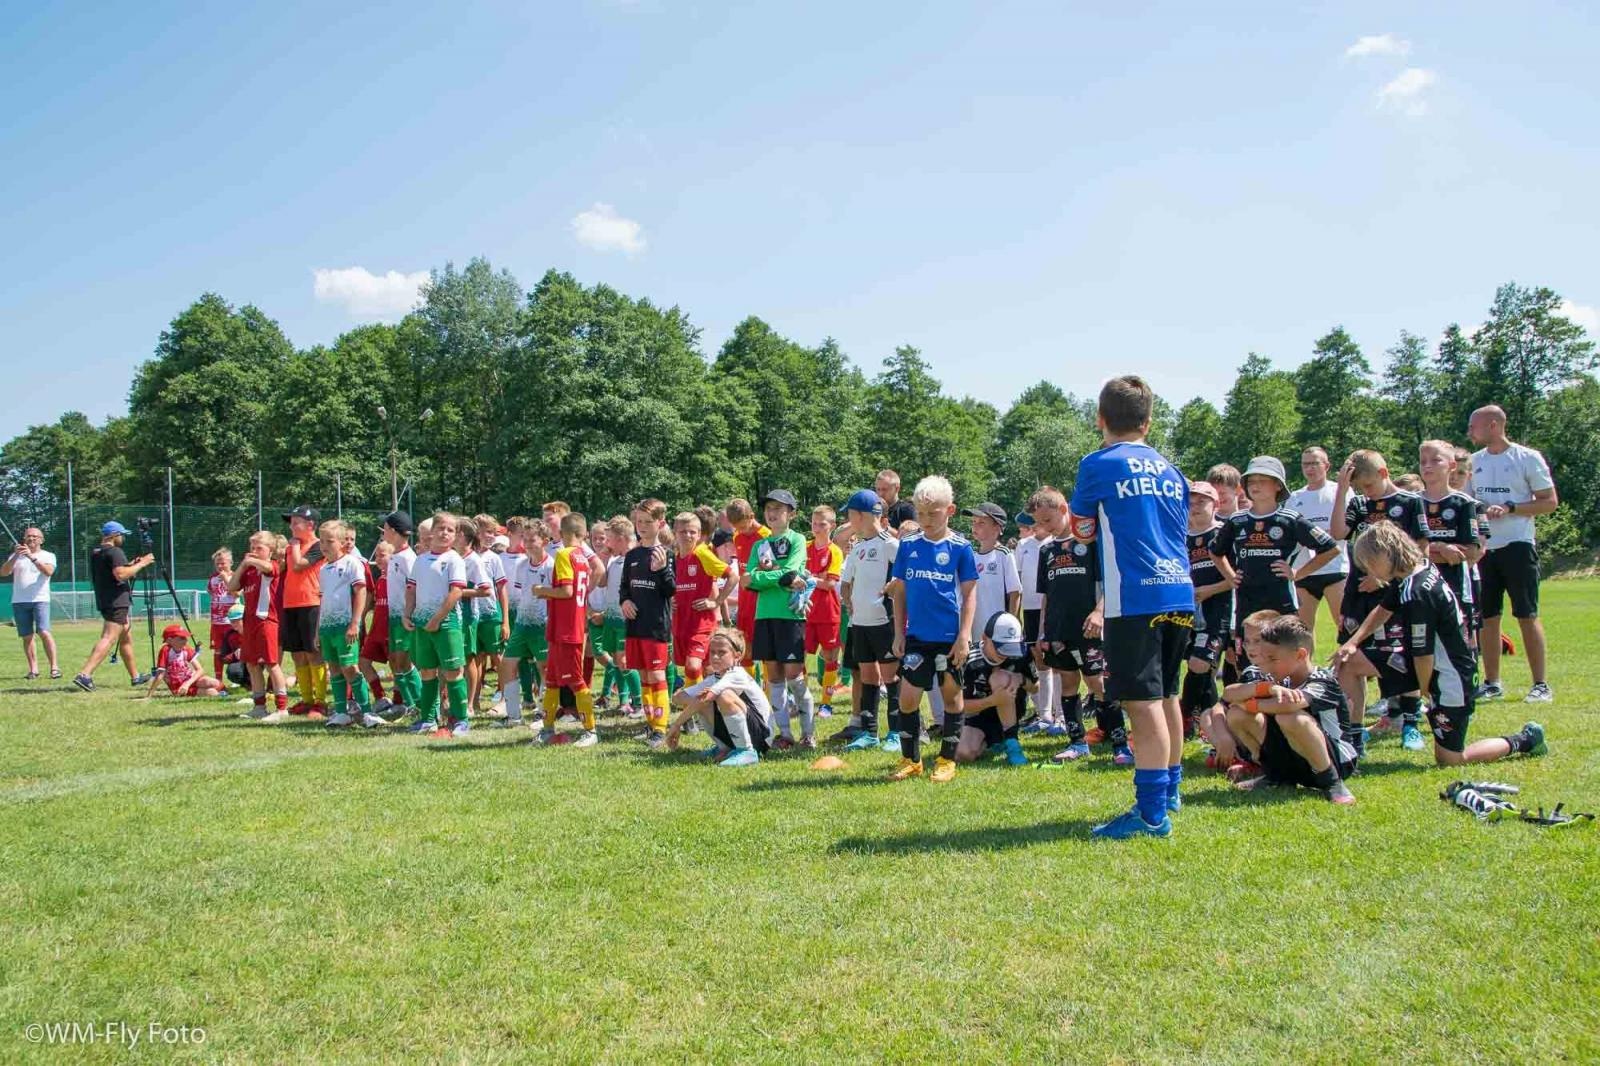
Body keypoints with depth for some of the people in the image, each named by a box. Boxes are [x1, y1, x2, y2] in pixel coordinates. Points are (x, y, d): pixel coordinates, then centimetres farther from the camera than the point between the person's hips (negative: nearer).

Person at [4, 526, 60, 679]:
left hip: (40, 600, -3)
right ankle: (33, 669, 10)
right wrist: (15, 556, -15)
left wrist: (32, 557, -24)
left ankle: (54, 666, -13)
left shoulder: (48, 556, 5)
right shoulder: (16, 556, 13)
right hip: (19, 602, 3)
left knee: (44, 632, -16)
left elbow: (49, 571, -15)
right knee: (27, 636, 4)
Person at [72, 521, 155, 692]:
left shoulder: (94, 552, 17)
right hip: (116, 602, -10)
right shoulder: (114, 551, -12)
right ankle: (85, 675, -26)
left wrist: (131, 565, 20)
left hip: (103, 601, 10)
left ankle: (135, 676, 24)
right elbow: (120, 574, -24)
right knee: (109, 638, -15)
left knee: (126, 638, 17)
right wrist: (141, 564, -14)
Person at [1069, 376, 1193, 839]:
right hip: (1179, 593, 7)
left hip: (1136, 597, -7)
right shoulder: (1168, 468, 15)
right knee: (1165, 695, 19)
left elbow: (1081, 531, 10)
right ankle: (1169, 788, 32)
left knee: (1143, 702, -8)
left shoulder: (1099, 464, -3)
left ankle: (1152, 811, -10)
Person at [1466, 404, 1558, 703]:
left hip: (1517, 546, -5)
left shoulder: (1528, 458, -4)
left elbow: (1550, 502, -5)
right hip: (1483, 547, 5)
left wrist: (1509, 508, -17)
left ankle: (1541, 684, 4)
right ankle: (1492, 683, 14)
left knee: (1527, 616, -3)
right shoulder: (1474, 462, 12)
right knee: (1488, 617, 7)